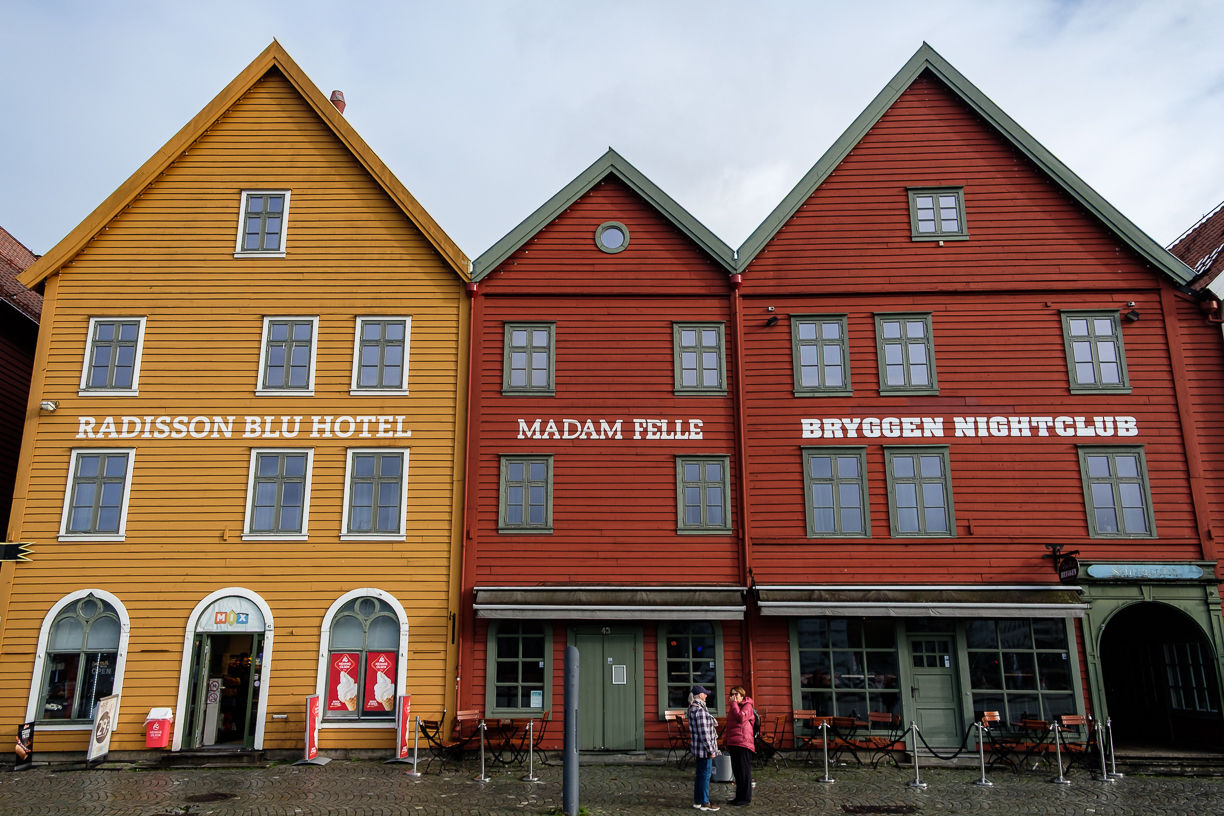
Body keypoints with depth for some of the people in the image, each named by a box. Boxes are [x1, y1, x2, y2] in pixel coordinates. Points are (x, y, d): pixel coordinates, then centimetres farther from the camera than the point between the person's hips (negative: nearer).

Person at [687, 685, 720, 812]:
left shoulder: (693, 708, 12)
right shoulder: (699, 710, -21)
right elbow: (703, 733, -21)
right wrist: (711, 750, -17)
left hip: (698, 749, 10)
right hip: (704, 749, -10)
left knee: (700, 775, 16)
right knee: (705, 775, -1)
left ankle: (697, 801, 24)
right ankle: (704, 803, 6)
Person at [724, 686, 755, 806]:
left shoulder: (747, 706, -4)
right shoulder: (733, 706, 20)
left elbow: (741, 717, -23)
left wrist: (734, 703, -13)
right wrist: (727, 740, 20)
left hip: (743, 743, -8)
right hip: (733, 743, 8)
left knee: (744, 770, -4)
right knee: (736, 771, 11)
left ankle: (746, 798, 1)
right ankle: (739, 797, 18)